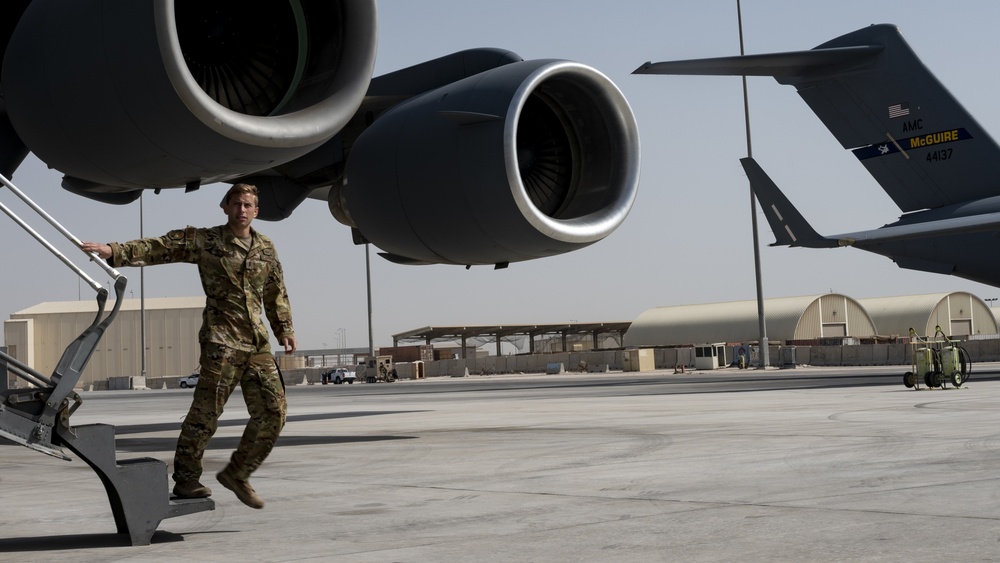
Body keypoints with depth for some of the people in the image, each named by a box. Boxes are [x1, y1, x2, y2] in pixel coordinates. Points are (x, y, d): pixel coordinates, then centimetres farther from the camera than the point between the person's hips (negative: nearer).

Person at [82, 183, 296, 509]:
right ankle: (186, 481, 9)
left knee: (273, 412, 1)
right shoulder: (205, 241, 0)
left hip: (258, 344, 5)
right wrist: (114, 252, -17)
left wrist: (284, 329, 19)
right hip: (221, 341, -5)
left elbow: (276, 292, 23)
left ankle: (236, 474, 17)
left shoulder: (266, 248, 14)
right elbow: (159, 247, -7)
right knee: (205, 413, -4)